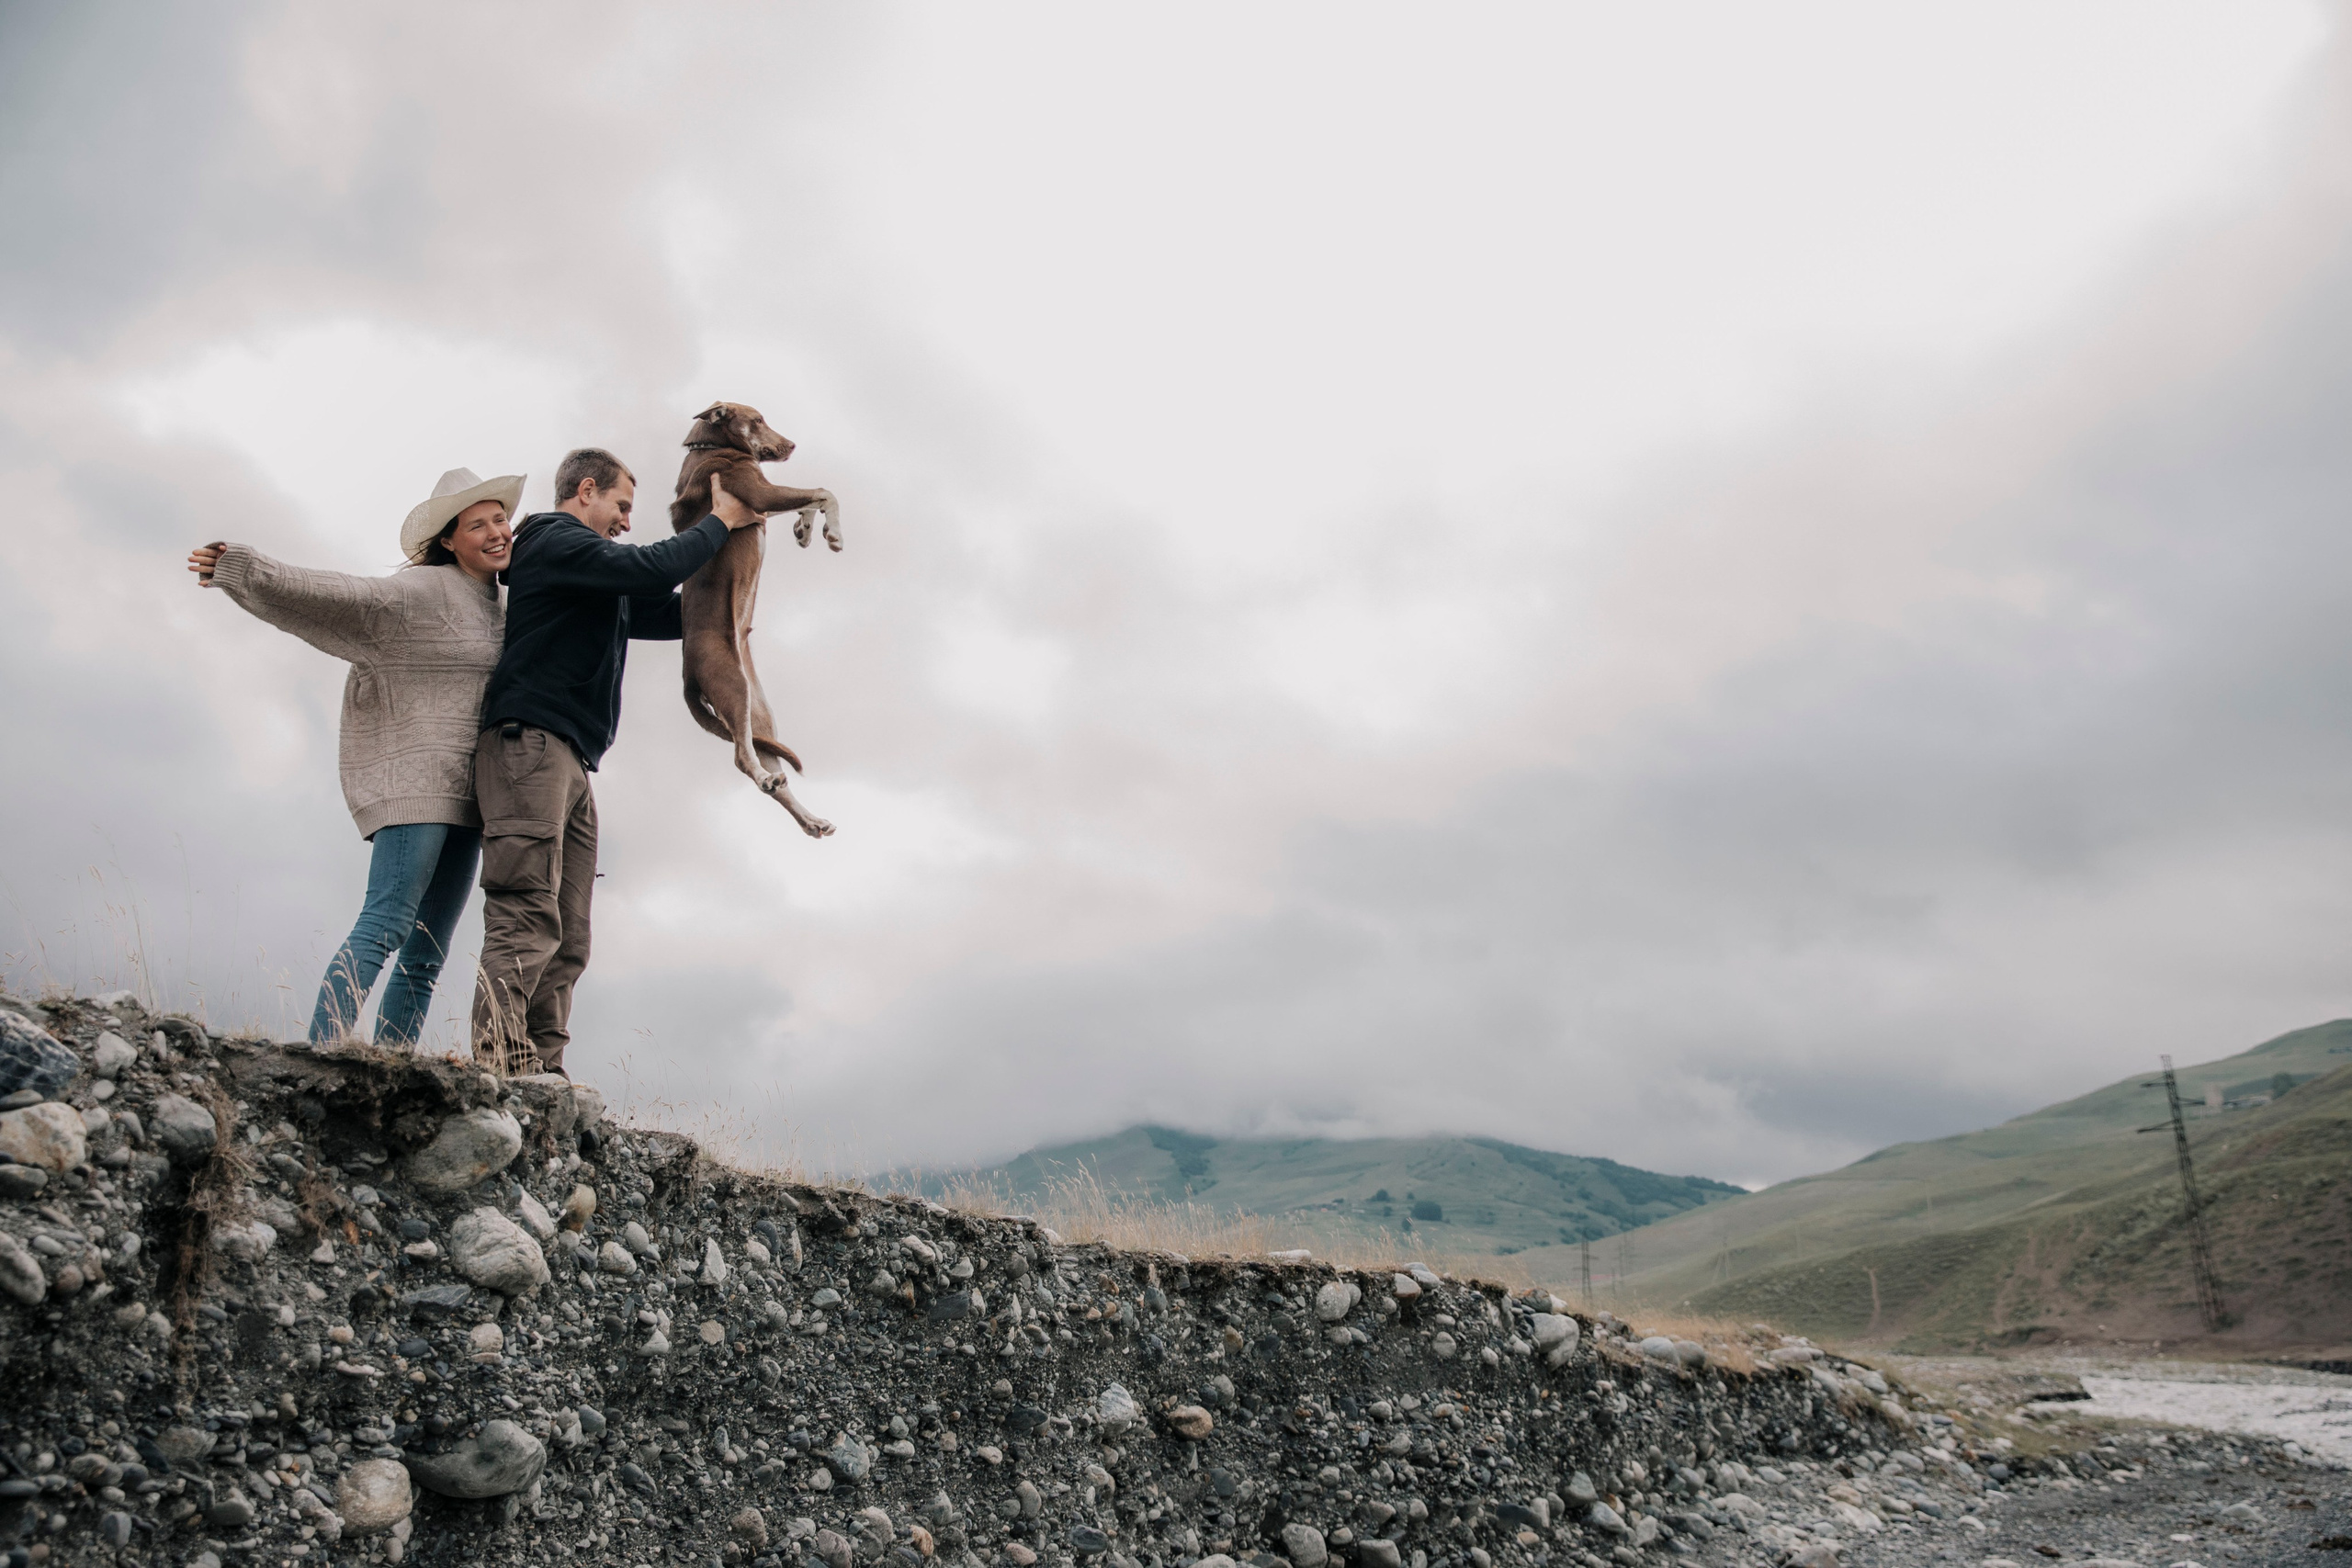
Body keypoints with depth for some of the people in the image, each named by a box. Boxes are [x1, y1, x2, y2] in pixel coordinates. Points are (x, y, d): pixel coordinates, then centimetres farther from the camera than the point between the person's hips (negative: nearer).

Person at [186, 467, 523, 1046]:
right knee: (386, 924, -18)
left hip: (463, 796, 8)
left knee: (428, 950, 4)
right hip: (413, 777, -8)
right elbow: (336, 596, -14)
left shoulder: (493, 604, 20)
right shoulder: (423, 591, -4)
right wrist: (244, 570, -22)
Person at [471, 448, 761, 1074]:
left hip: (570, 764, 10)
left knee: (566, 942, -1)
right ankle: (495, 1067, -26)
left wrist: (727, 543, 26)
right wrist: (719, 522, 1)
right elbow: (651, 570, -12)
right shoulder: (554, 541, 3)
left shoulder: (601, 587, 32)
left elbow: (673, 614, 33)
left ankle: (540, 1078, -5)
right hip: (529, 742, -10)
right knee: (528, 926, -20)